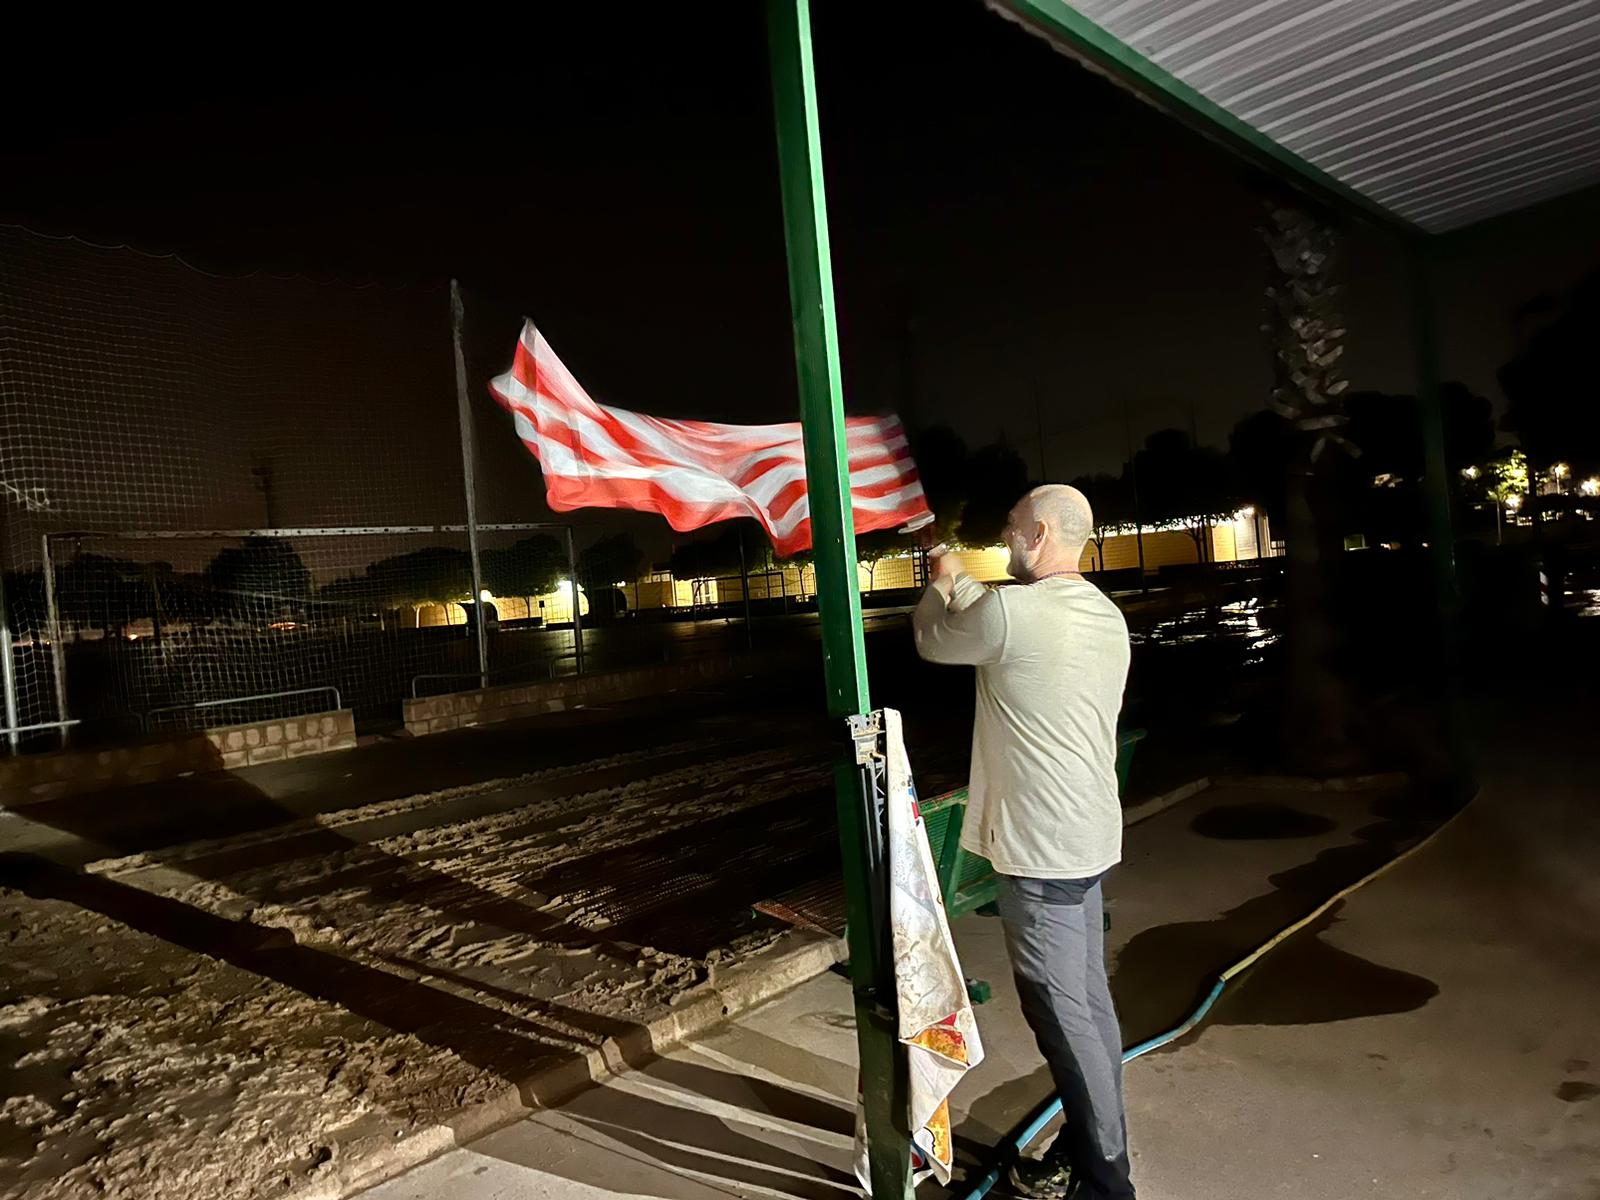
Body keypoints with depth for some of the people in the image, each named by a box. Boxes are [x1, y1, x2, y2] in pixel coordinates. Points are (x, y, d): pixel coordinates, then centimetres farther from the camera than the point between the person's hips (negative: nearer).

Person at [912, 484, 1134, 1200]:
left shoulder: (1012, 611, -20)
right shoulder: (1106, 616, 7)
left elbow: (932, 641, -1)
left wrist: (942, 583, 17)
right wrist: (962, 584, 28)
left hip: (1038, 849, -9)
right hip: (1090, 839, 9)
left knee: (1063, 1015, 3)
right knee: (1089, 1003, 18)